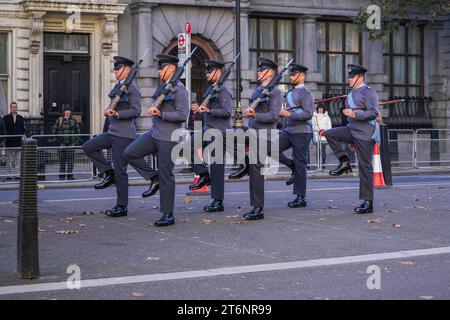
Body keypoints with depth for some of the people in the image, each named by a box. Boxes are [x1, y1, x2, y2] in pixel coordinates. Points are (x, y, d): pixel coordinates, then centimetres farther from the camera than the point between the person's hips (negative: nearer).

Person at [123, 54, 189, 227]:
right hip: (154, 134, 8)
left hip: (169, 138, -8)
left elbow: (183, 115, -19)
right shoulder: (162, 87, 14)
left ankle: (168, 215, 7)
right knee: (129, 153, -3)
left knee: (165, 175, -3)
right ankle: (154, 179, 10)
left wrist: (160, 114, -21)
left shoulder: (179, 89, -12)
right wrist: (153, 111, 11)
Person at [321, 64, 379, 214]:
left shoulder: (368, 92, -9)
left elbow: (374, 112, -20)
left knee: (365, 167, -6)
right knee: (329, 133, -10)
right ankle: (344, 162, 0)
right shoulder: (351, 94, 17)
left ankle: (368, 203, -2)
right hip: (352, 130, 8)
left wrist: (354, 114, -29)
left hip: (365, 134, -8)